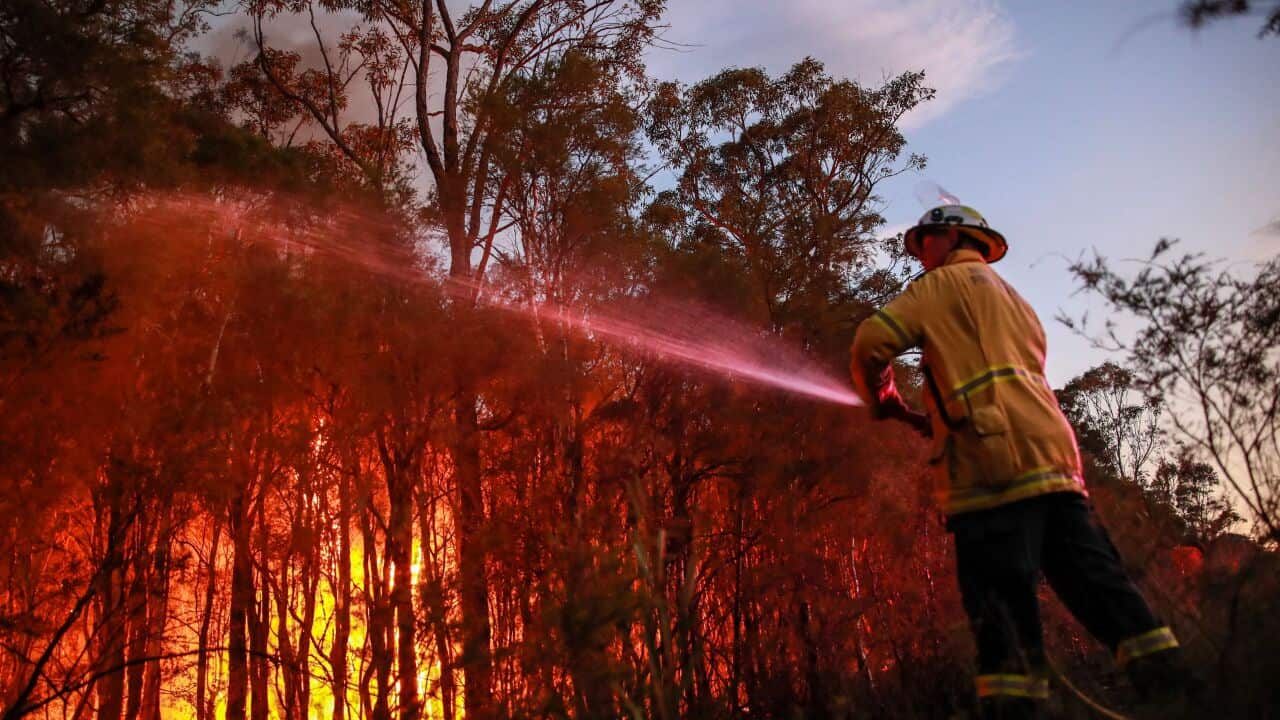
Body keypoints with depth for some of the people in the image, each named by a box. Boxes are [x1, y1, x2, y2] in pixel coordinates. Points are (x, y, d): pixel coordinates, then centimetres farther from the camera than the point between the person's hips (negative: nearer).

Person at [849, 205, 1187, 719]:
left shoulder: (944, 282, 9)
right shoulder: (1012, 300, 33)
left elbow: (871, 342, -3)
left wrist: (880, 403, 15)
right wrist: (927, 420, 31)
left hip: (996, 464, -8)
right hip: (1053, 453, 8)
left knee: (1002, 600, -12)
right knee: (1099, 586, 5)